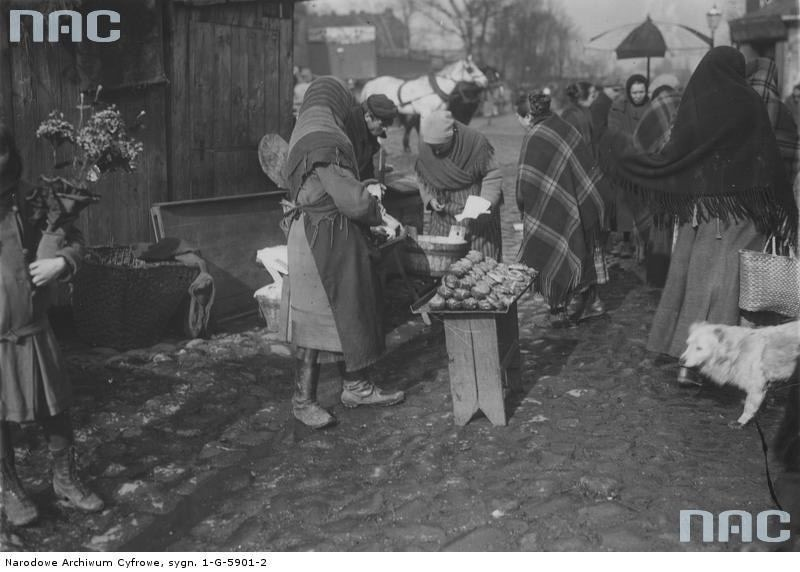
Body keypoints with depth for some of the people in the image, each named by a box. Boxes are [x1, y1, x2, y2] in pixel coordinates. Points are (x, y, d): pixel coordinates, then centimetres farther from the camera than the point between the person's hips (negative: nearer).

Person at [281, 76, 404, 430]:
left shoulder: (309, 136, 14)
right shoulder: (324, 142, -19)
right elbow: (351, 199, -21)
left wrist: (366, 189, 11)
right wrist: (378, 211, -2)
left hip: (319, 236, 10)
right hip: (325, 239, -10)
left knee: (347, 313, 16)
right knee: (319, 318, -2)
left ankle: (355, 387, 27)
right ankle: (303, 400, 8)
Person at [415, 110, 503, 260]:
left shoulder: (475, 143, -16)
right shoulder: (425, 150, -5)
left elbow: (493, 176, -10)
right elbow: (422, 178, 12)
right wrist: (429, 198, -5)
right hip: (443, 215, 3)